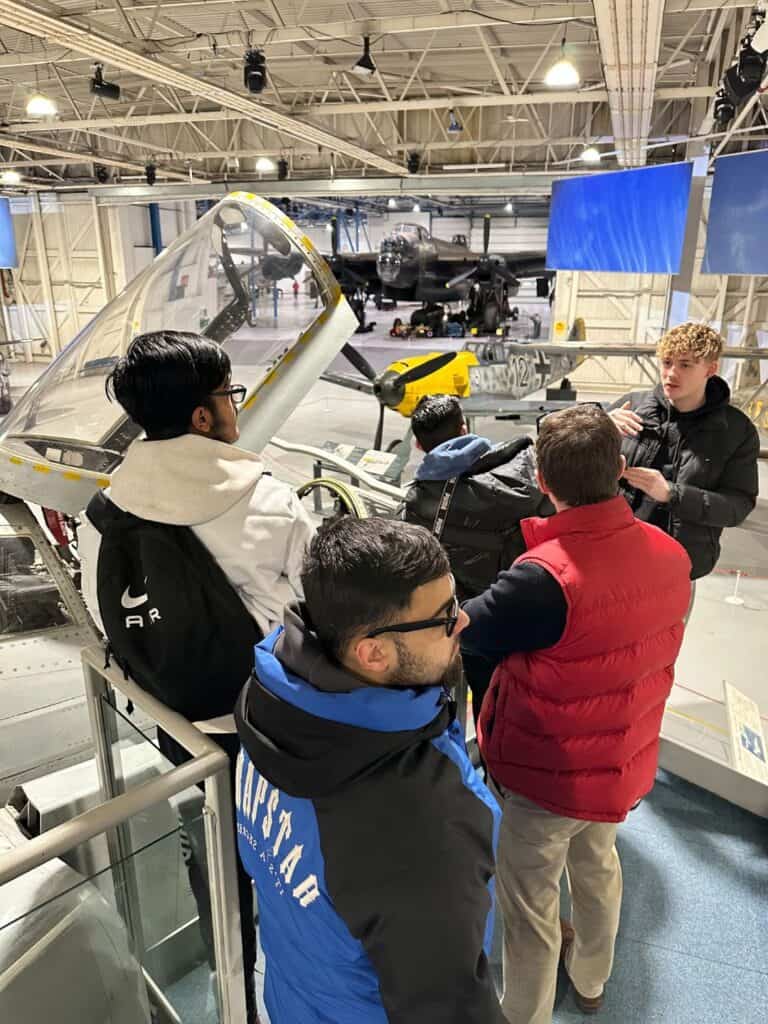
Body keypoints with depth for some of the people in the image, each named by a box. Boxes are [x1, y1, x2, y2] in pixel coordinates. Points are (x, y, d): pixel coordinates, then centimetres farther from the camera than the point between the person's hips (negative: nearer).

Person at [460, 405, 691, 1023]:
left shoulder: (546, 579, -35)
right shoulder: (671, 556, -13)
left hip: (545, 775, -7)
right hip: (624, 765, 7)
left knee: (530, 906, 16)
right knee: (598, 866, 32)